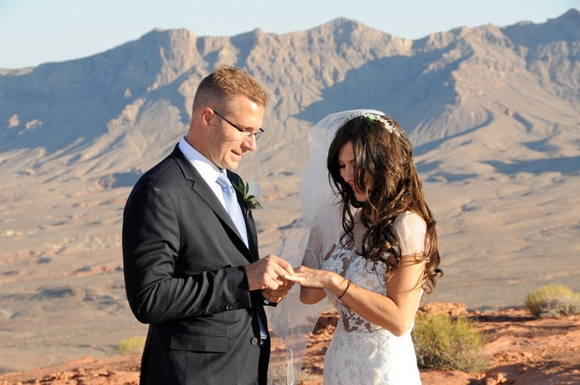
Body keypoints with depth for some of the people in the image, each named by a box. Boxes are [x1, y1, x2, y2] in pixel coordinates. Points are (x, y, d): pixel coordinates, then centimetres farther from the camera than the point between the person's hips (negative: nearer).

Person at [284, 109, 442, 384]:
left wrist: (333, 282, -24)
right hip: (340, 361, 7)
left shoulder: (408, 225, -15)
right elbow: (310, 295, 5)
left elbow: (399, 320, -20)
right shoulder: (349, 219, 6)